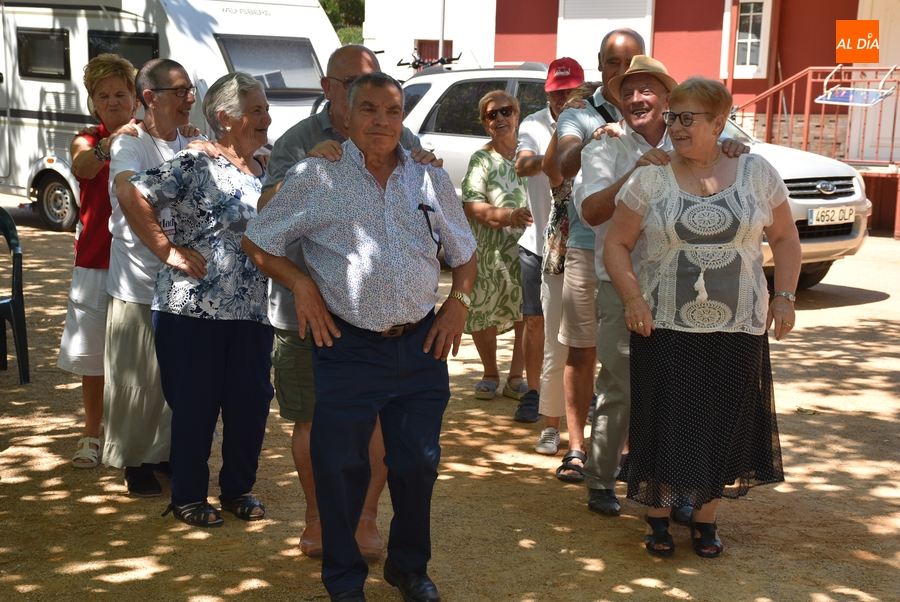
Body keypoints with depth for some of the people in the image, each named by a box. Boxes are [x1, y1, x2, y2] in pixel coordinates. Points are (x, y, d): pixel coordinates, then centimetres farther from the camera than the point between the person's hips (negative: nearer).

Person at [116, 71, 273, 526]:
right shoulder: (194, 165, -9)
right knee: (195, 405, 4)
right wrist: (168, 251, -14)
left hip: (252, 313, 6)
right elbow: (130, 194, -15)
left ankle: (238, 489, 27)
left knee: (251, 404, 8)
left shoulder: (268, 174, 13)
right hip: (194, 309, -6)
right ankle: (188, 497, 20)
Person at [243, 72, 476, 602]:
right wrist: (302, 285, -7)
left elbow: (465, 254, 19)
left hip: (422, 344, 3)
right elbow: (259, 244, 5)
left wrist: (460, 301, 4)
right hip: (348, 346, -3)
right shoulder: (315, 177, -1)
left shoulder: (431, 180, 9)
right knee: (342, 467, 3)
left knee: (418, 463, 10)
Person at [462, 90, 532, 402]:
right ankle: (490, 374, 26)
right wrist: (507, 216, -23)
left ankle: (516, 378, 17)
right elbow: (471, 206, -8)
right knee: (481, 317, 2)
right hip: (489, 252, -1)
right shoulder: (481, 159, 3)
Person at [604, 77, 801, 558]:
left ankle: (705, 519, 24)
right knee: (663, 425, 3)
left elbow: (785, 238, 10)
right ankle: (658, 518, 20)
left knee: (724, 426, 7)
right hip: (664, 328, -1)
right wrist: (632, 297, -12)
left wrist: (784, 297, 0)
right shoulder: (650, 178, 0)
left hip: (738, 329, 1)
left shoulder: (756, 173, 3)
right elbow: (616, 244, 2)